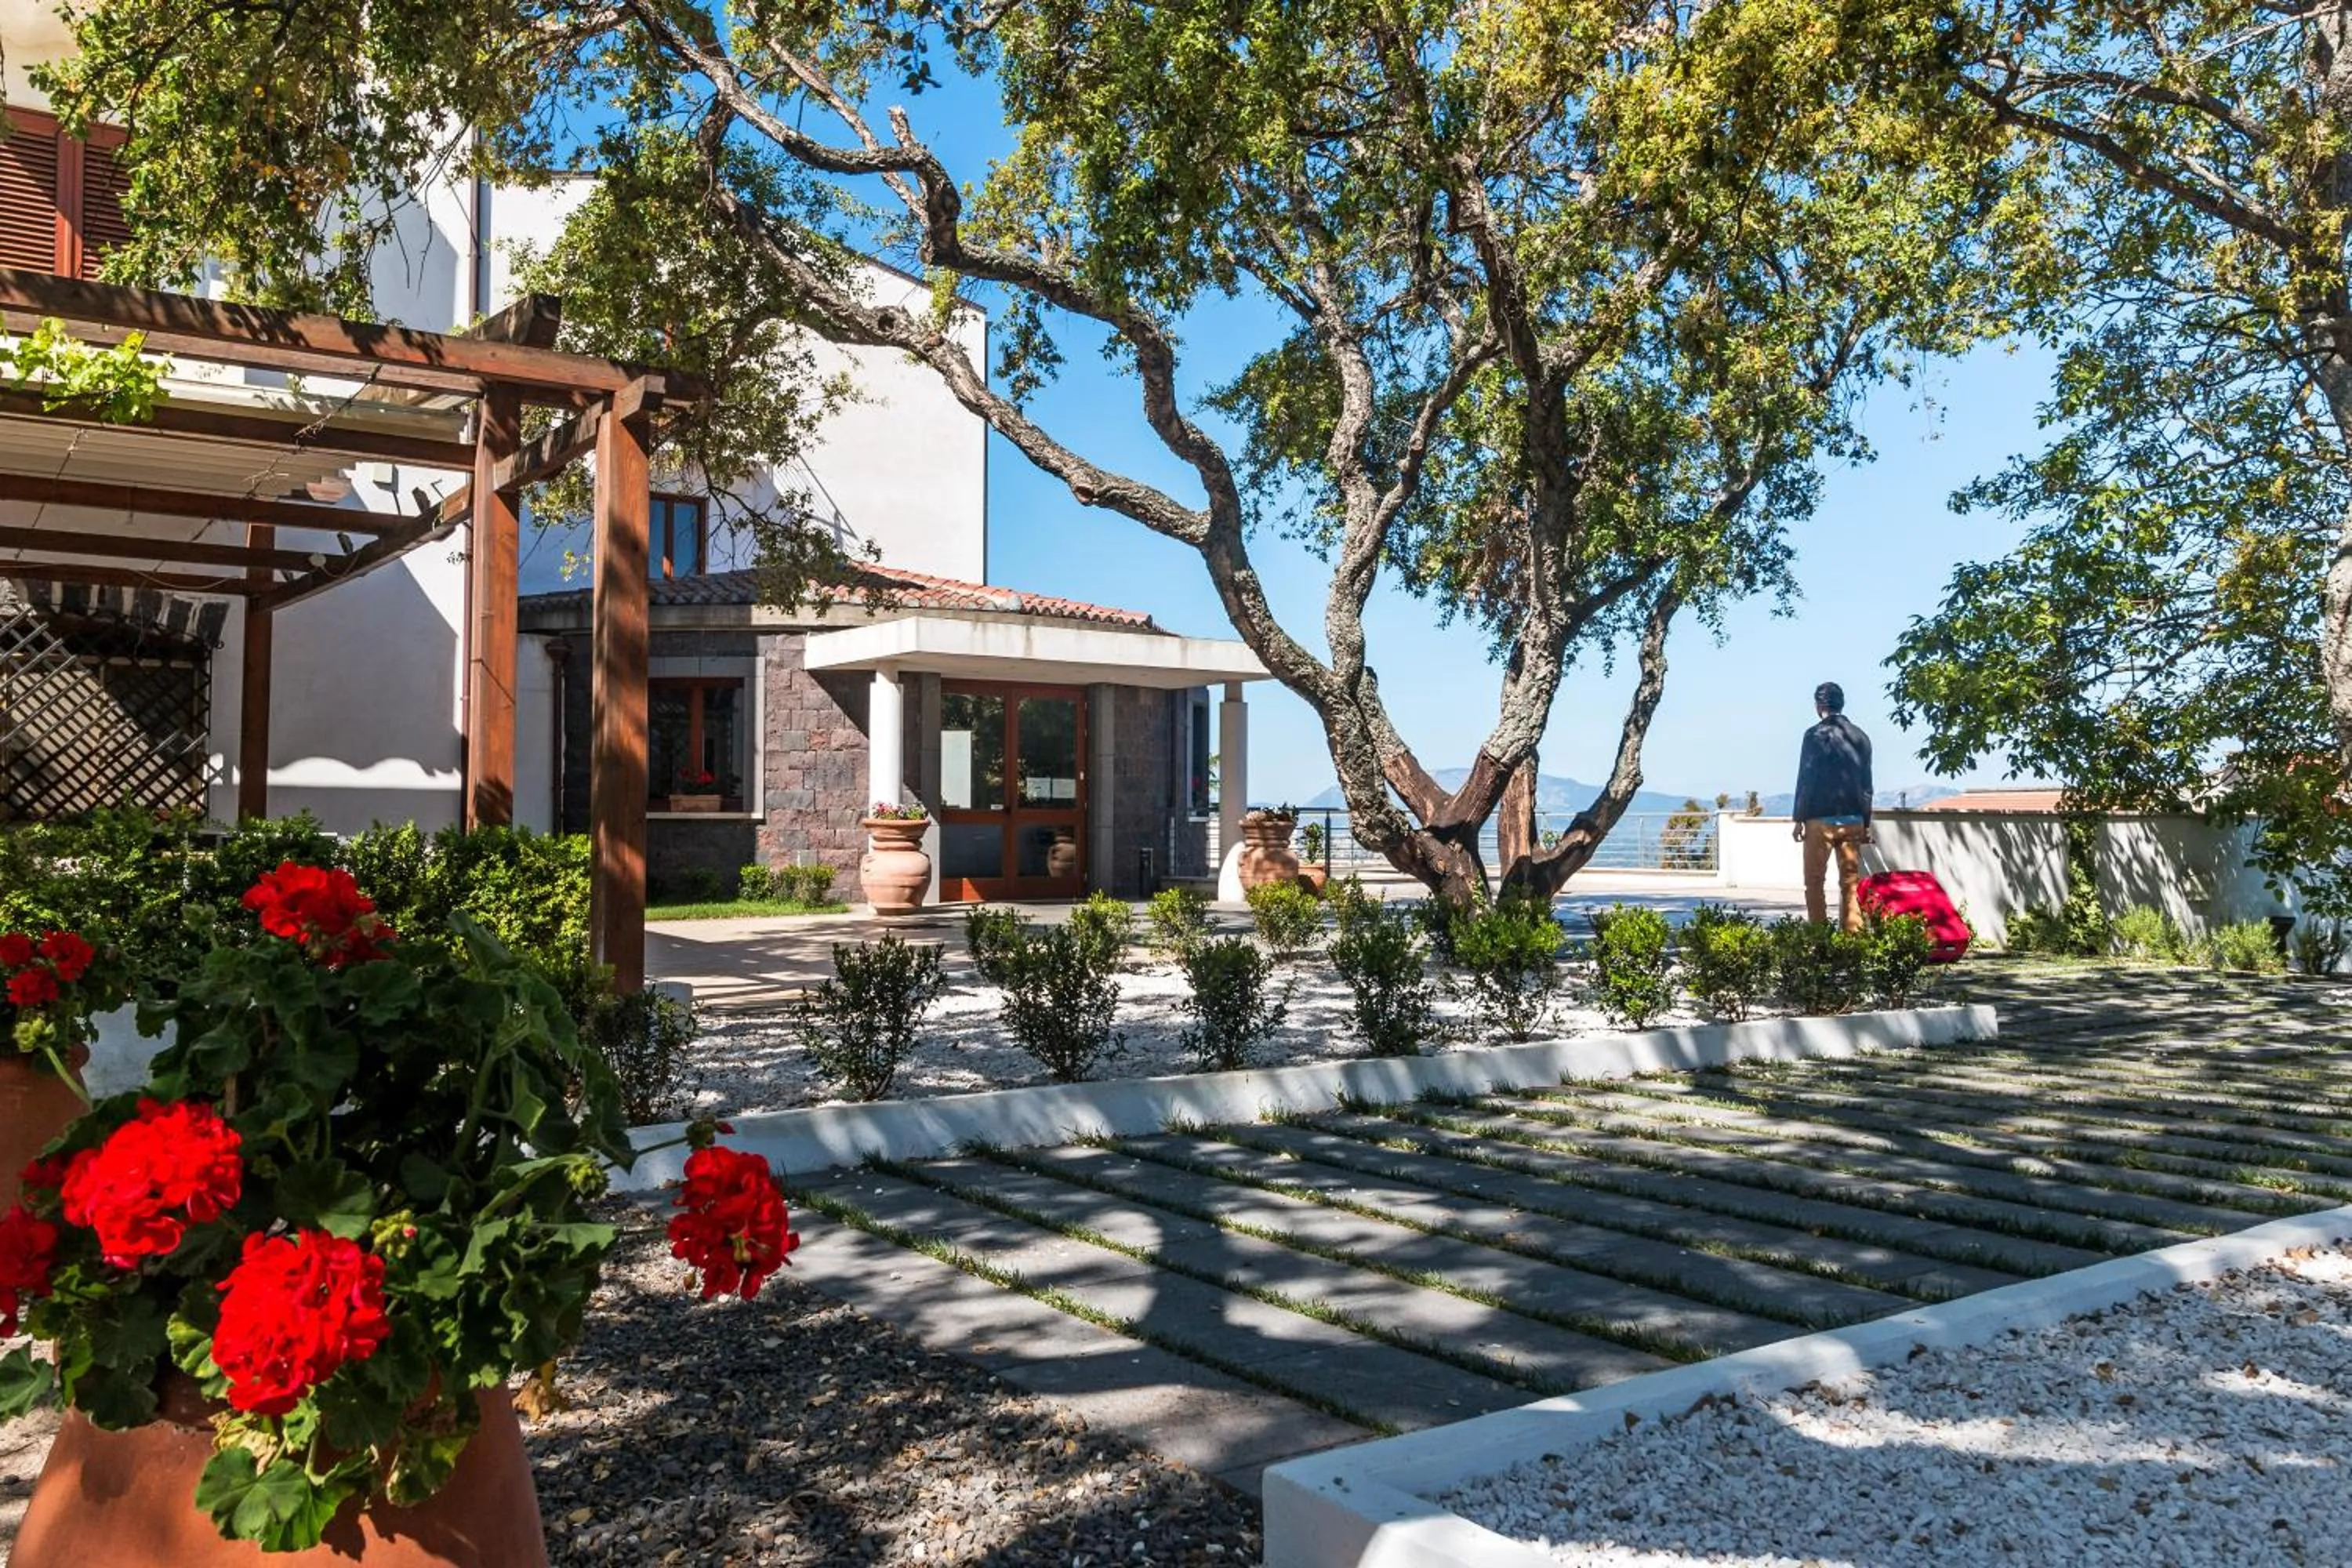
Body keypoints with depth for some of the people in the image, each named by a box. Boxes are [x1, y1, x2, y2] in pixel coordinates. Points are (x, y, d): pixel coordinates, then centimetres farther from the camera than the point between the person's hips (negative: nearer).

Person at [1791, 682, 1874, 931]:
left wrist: (1799, 818, -3)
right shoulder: (1860, 737, 9)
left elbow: (1805, 778, -8)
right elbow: (1866, 782, 12)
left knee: (1814, 881, 2)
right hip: (1853, 819, 5)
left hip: (1821, 818, -4)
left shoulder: (1815, 735, -6)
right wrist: (1866, 823, 17)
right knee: (1851, 882, 8)